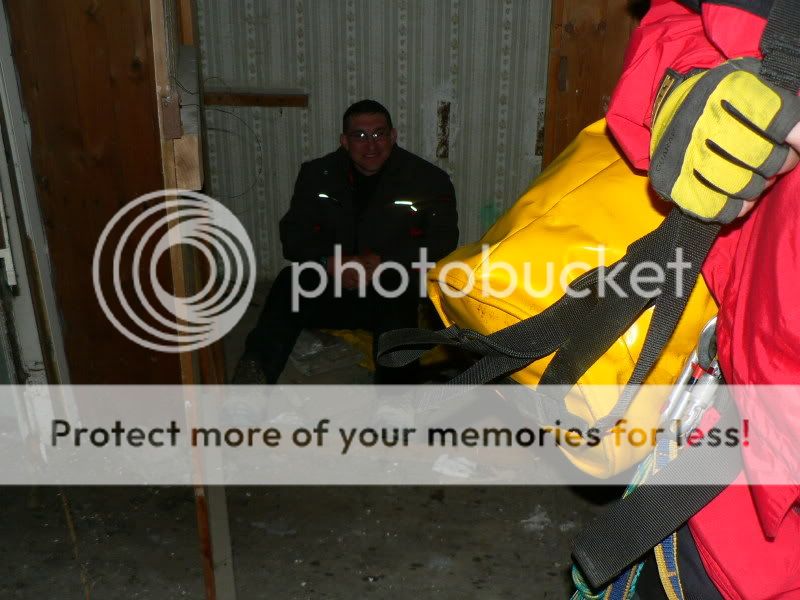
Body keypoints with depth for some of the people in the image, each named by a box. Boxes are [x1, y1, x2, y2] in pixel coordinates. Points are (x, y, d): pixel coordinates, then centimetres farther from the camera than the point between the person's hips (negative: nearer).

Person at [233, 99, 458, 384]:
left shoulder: (428, 179, 2)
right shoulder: (318, 174, 10)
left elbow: (443, 242, -5)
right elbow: (293, 235, 6)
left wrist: (381, 263, -18)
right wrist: (331, 263, -16)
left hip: (396, 289, -2)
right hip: (331, 288, 2)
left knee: (399, 304, -37)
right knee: (289, 284, -28)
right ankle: (255, 374, -39)